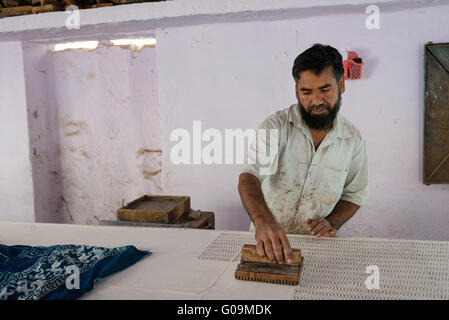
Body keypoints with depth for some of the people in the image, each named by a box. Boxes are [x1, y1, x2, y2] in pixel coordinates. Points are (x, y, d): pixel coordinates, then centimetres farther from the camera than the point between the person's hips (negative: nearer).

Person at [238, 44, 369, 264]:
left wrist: (331, 223, -8)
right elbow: (249, 175, -24)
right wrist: (263, 219, -43)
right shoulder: (276, 126, -10)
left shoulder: (353, 139, 1)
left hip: (316, 245, 1)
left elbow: (354, 195, 12)